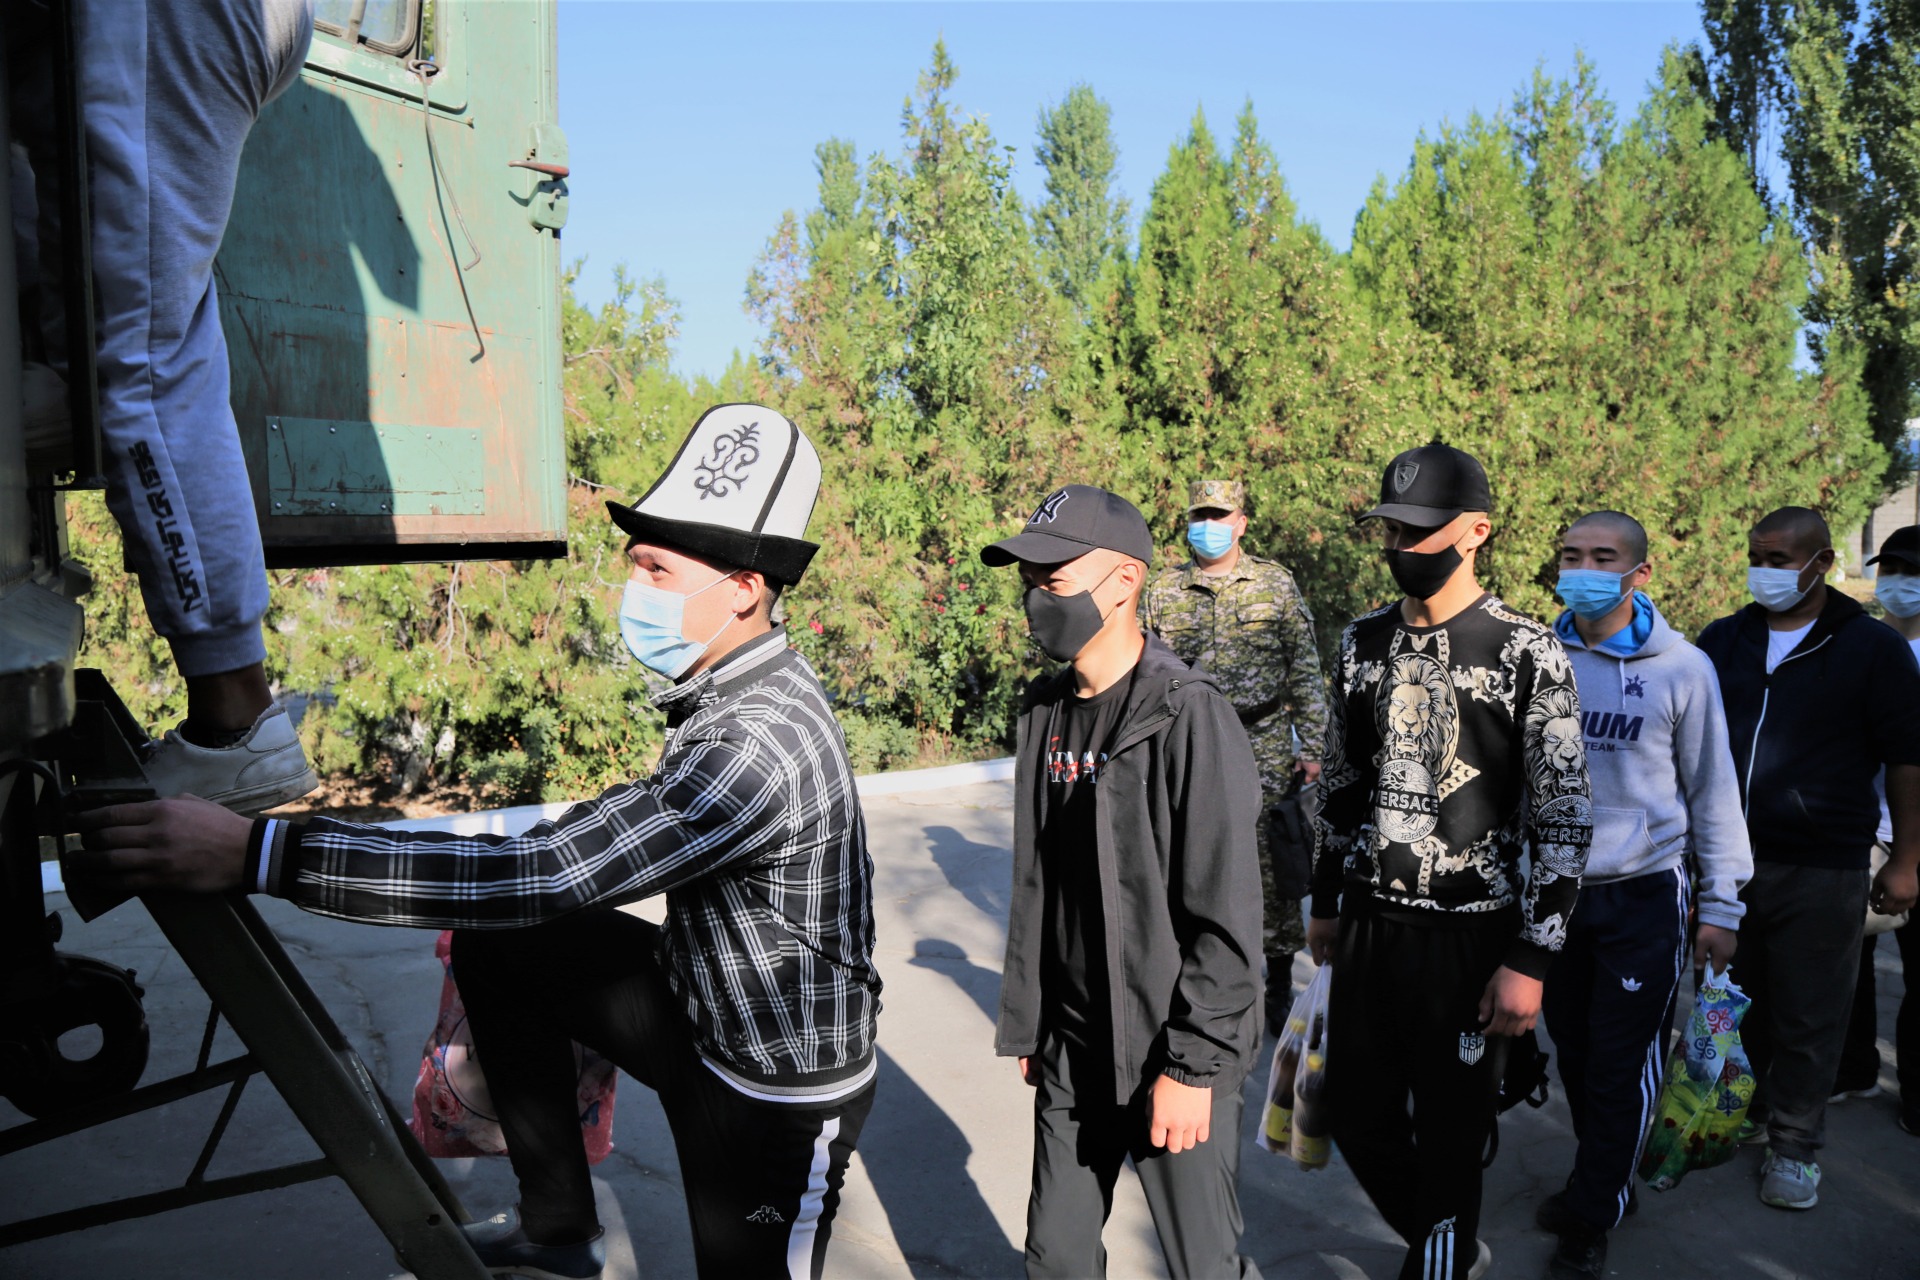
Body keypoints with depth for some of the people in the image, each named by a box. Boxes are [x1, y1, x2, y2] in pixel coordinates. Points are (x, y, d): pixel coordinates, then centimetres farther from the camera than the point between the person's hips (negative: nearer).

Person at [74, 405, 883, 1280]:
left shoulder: (762, 747, -33)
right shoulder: (734, 687, -2)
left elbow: (538, 877, -36)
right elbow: (637, 827, 14)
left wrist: (260, 853, -36)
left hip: (777, 1099, -8)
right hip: (708, 1008, 8)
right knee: (496, 947, 5)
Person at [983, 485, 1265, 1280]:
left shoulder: (1188, 714, -18)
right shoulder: (1046, 712, 4)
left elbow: (1227, 916, -18)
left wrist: (1193, 1066, -17)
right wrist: (1025, 1025, 12)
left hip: (1173, 1062, -6)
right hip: (1071, 1055, 6)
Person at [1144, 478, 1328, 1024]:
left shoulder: (1276, 583, 3)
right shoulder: (1165, 590, 7)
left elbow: (1305, 672, 3)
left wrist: (1312, 748, -2)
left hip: (1265, 749, -1)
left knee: (1274, 871, 3)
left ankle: (1280, 984, 19)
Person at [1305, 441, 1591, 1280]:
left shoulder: (1528, 655, -11)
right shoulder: (1363, 643, 5)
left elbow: (1564, 817, -10)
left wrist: (1530, 961, -13)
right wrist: (1326, 904, 16)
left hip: (1470, 936, -5)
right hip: (1367, 926, 5)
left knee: (1449, 1142, 7)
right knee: (1359, 1123, 15)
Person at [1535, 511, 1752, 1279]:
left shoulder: (1682, 668, -6)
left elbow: (1714, 791, 0)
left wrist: (1721, 906, 1)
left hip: (1644, 897, -2)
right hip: (1553, 890, 3)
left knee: (1622, 1065, 2)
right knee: (1574, 1053, 13)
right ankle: (1604, 1182, 33)